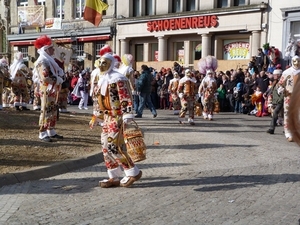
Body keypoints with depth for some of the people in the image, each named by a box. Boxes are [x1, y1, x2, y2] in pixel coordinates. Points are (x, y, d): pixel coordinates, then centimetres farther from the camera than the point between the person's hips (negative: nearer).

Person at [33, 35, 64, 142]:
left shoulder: (49, 60, 17)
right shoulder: (42, 61, -14)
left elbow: (58, 72, 19)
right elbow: (45, 78, -24)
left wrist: (60, 76, -4)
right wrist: (58, 80, -16)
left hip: (53, 90, 10)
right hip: (47, 91, -10)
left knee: (53, 111, 13)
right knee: (46, 111, -8)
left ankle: (51, 132, 21)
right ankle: (43, 133, -4)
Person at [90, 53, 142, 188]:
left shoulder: (117, 79, -15)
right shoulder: (102, 79, 14)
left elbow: (126, 100, -20)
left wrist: (127, 119, -25)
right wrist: (99, 115, 23)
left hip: (117, 117, -10)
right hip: (107, 117, 10)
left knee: (113, 146, -11)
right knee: (106, 146, 8)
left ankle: (134, 172, 4)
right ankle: (114, 178, 17)